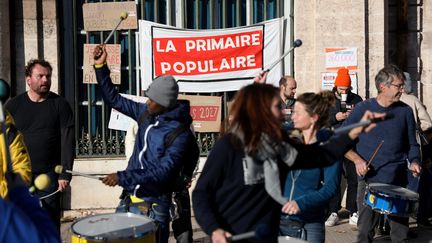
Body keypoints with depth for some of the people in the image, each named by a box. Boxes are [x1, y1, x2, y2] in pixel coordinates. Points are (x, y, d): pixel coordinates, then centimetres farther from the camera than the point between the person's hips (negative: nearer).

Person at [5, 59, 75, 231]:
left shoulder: (60, 104, -1)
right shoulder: (13, 105, 5)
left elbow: (67, 141, -5)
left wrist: (65, 174, -11)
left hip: (49, 175, -2)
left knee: (51, 223, 4)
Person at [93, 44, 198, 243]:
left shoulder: (181, 134, -19)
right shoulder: (146, 114, 2)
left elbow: (162, 172, -25)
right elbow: (114, 99, 11)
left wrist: (123, 177, -26)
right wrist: (100, 66, 3)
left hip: (154, 207, -7)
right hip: (128, 200, 7)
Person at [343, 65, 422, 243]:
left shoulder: (405, 111, 4)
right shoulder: (362, 109, -3)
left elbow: (412, 145, 13)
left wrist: (414, 162, -6)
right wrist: (357, 159, -12)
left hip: (398, 183, 2)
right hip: (369, 181, -2)